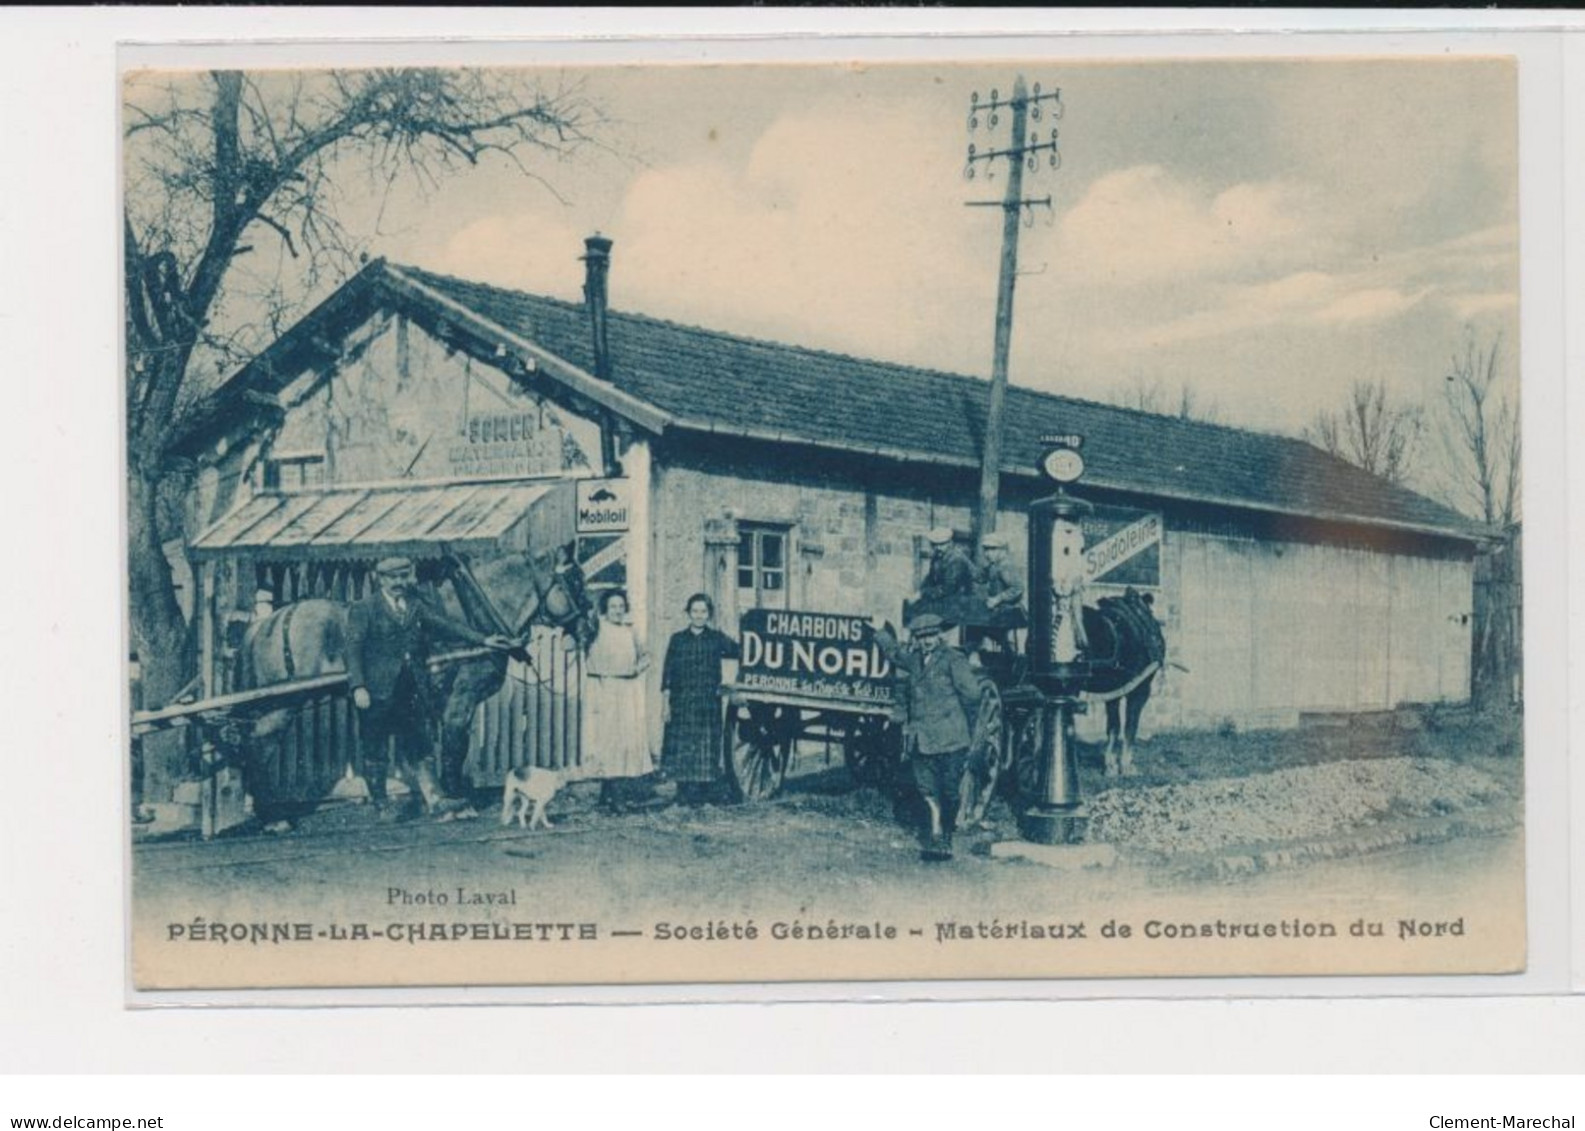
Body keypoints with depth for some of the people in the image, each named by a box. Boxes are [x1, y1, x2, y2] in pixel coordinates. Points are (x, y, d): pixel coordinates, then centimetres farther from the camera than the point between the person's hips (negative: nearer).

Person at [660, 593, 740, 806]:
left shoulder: (716, 638, 5)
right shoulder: (677, 639, 6)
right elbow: (667, 672, 4)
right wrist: (665, 702, 0)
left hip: (708, 702, 0)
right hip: (682, 702, 0)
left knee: (707, 746, -1)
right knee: (681, 747, 0)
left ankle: (702, 794, 7)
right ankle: (683, 794, 10)